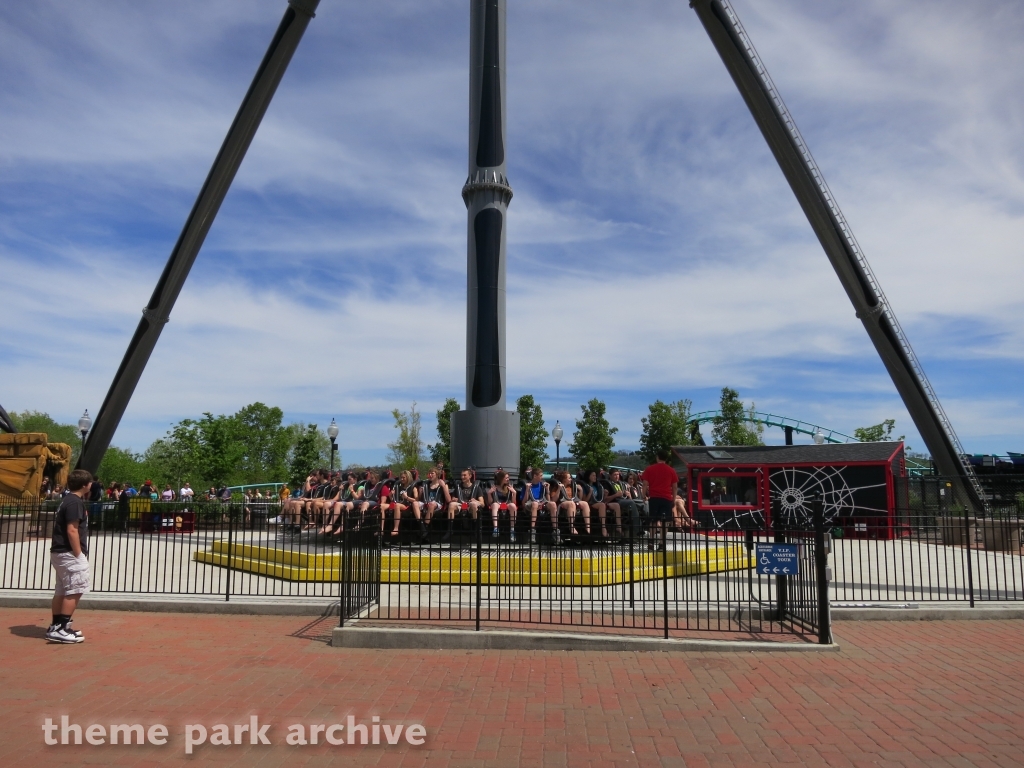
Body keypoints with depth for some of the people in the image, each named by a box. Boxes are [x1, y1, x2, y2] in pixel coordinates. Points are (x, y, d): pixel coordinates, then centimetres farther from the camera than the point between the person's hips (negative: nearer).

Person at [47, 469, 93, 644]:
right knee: (75, 591, -7)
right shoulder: (75, 502, -16)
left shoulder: (68, 500, 15)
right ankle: (61, 629, -6)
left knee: (62, 590, 16)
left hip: (59, 552, 10)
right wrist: (78, 555, -18)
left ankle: (56, 626, 23)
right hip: (69, 553, -10)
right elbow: (72, 530, -21)